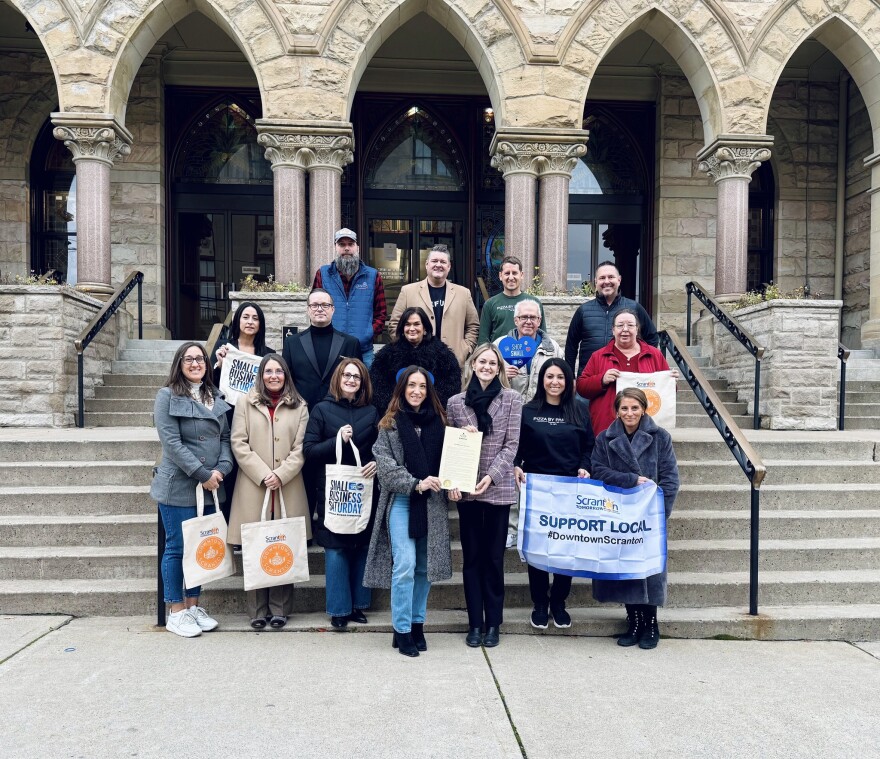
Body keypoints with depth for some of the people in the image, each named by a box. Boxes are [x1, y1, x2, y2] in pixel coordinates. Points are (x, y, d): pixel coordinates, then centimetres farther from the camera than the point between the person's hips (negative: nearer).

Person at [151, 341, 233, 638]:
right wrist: (202, 474, -16)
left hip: (211, 488, 6)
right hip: (179, 487, -6)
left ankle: (193, 605, 25)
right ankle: (176, 613, 14)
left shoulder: (216, 398, 12)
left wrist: (221, 470, -8)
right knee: (177, 548, 2)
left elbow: (225, 437, 9)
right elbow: (171, 442, -14)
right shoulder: (167, 396, -5)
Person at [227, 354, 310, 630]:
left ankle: (279, 608, 14)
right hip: (253, 487, 0)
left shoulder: (299, 407, 10)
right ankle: (258, 610, 13)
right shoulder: (245, 403, 8)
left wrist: (281, 474, -10)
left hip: (288, 489, 1)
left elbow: (300, 447, 3)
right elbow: (239, 444, 0)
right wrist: (263, 475, -9)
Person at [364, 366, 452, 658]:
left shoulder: (438, 420, 9)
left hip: (432, 502, 3)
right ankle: (402, 631, 5)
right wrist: (415, 484, -16)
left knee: (425, 566, 9)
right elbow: (385, 464, -6)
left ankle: (417, 624, 23)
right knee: (405, 565, -8)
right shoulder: (390, 423, 2)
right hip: (401, 501, -3)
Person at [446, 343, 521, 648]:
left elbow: (511, 444, -3)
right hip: (465, 489, 2)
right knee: (472, 557, 9)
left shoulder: (512, 399, 1)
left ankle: (493, 623, 20)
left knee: (494, 557, 8)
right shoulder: (455, 402, 5)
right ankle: (475, 623, 20)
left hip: (498, 489, -1)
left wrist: (491, 477, -13)